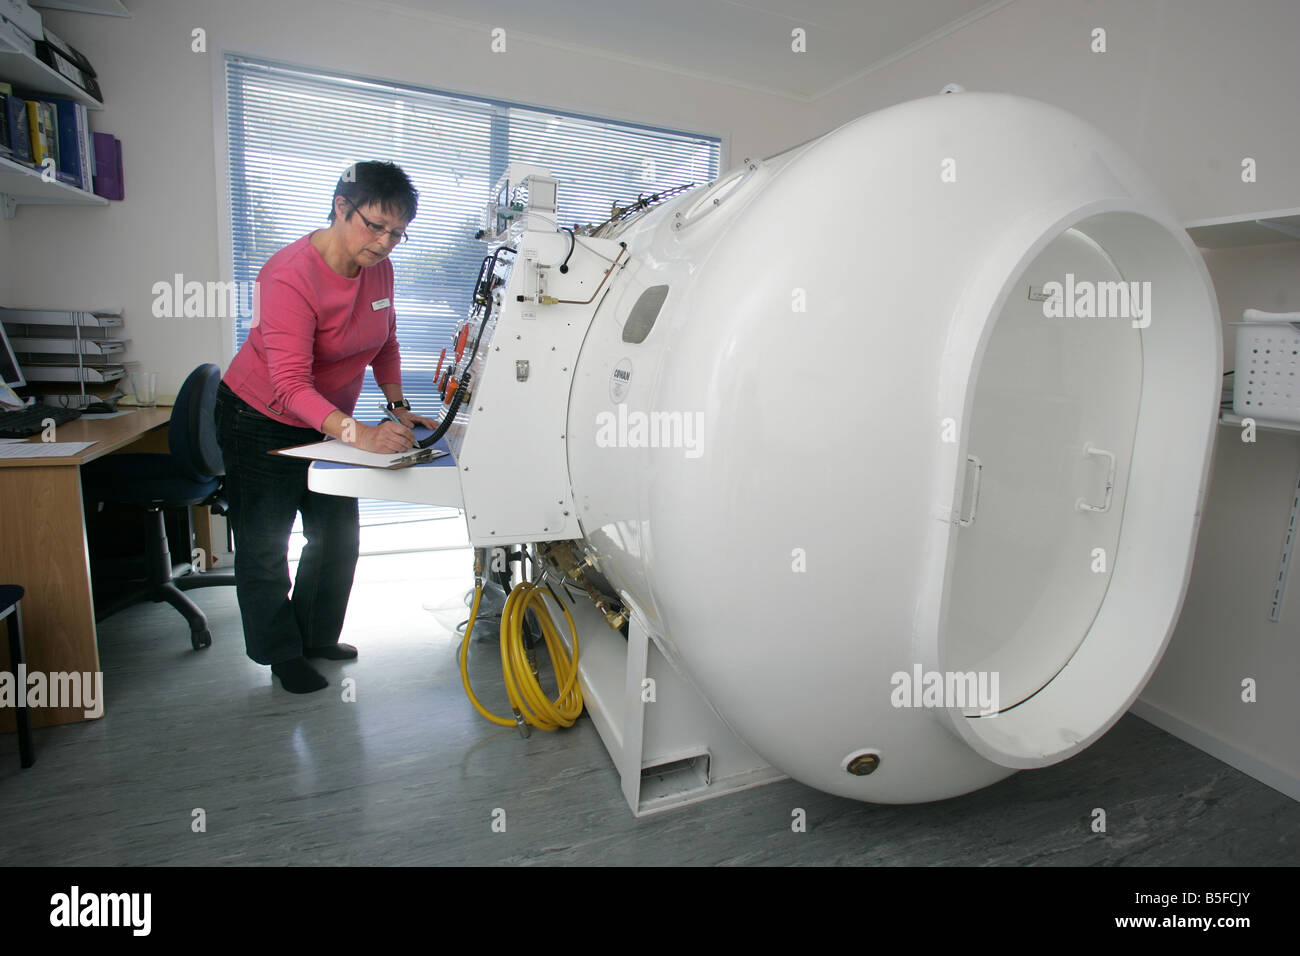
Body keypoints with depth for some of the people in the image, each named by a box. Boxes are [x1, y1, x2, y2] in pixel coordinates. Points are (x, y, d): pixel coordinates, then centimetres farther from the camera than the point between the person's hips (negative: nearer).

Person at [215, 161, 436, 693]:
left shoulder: (379, 268, -7)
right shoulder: (291, 276, -29)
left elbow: (384, 344, 7)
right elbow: (291, 385, -38)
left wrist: (397, 407, -5)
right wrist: (359, 434, -52)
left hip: (328, 419, 7)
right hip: (262, 420, -6)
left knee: (338, 535, 12)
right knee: (265, 545, 5)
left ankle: (317, 637, 33)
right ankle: (282, 654, 25)